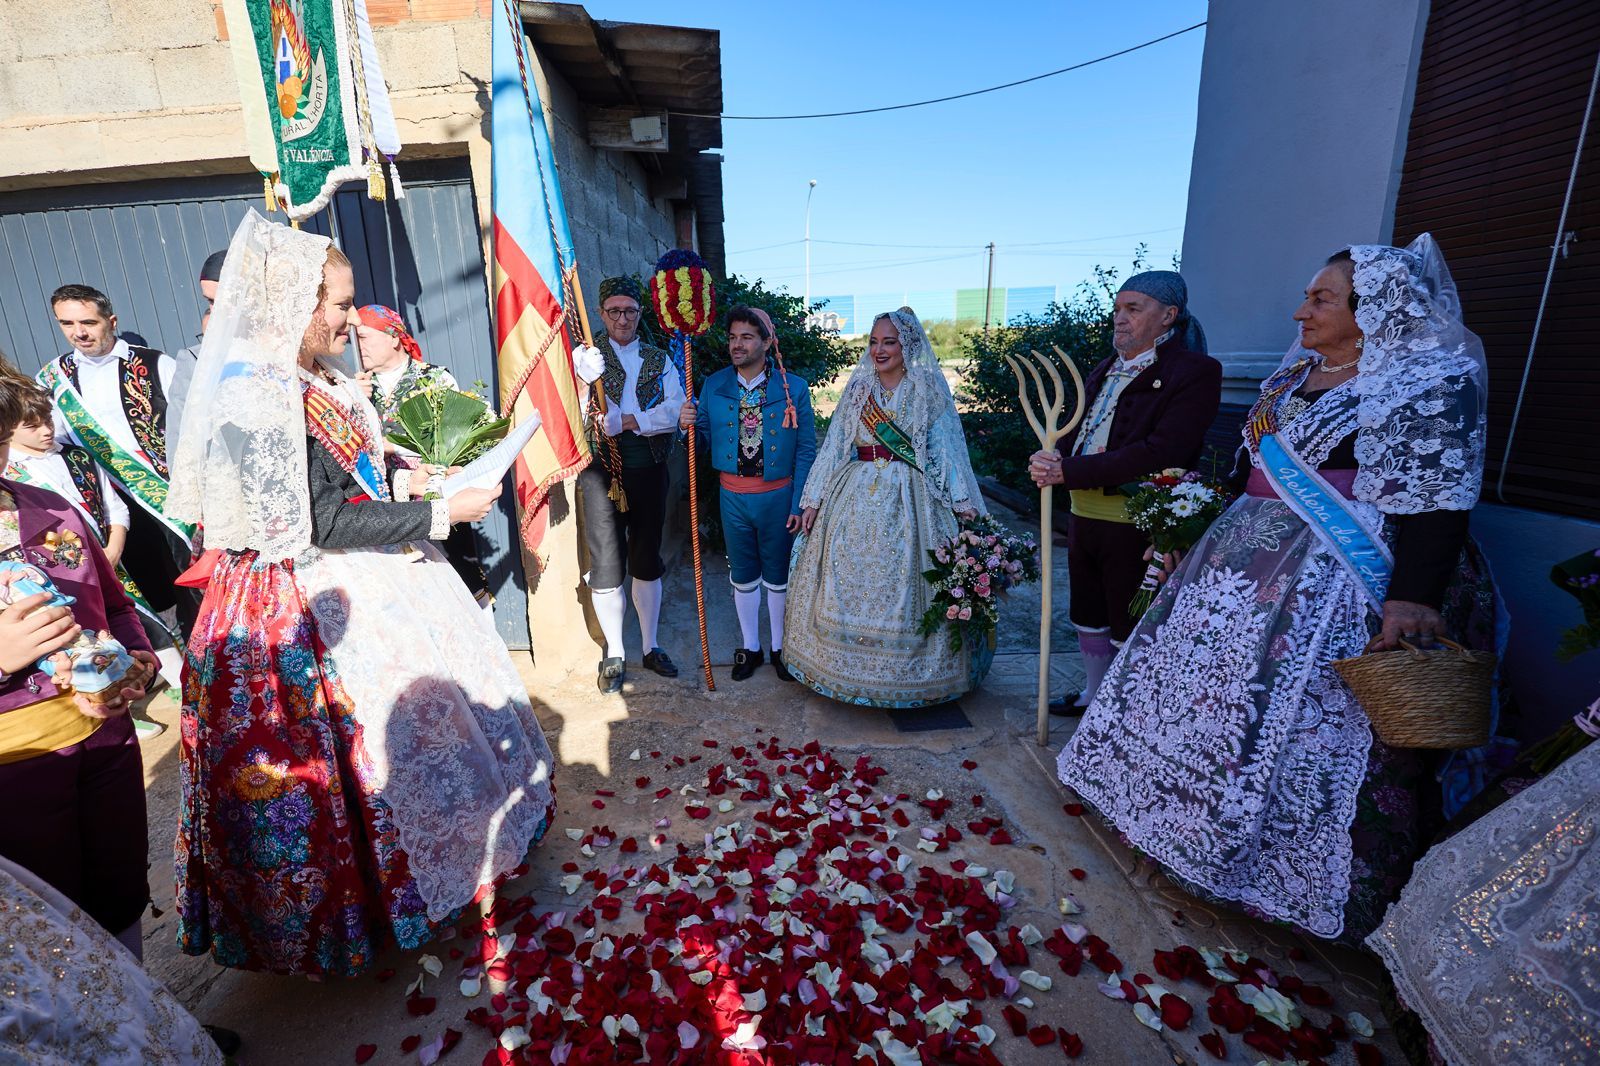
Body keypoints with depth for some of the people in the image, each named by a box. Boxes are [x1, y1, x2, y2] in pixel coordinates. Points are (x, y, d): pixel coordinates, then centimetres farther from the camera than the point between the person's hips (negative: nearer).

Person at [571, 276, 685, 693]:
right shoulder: (586, 354, 3)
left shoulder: (659, 359, 9)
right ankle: (614, 655, 17)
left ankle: (650, 647, 26)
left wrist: (629, 420, -18)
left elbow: (675, 411, -7)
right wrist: (587, 372, -26)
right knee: (606, 565, 1)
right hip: (600, 470, -2)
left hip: (648, 470, 3)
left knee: (647, 561, 12)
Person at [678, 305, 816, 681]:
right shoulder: (713, 386, 1)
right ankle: (749, 646, 33)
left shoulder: (793, 388, -6)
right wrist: (689, 426, -18)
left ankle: (780, 647, 32)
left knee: (778, 577, 12)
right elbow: (706, 442, 5)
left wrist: (798, 503, -9)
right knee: (742, 576, 15)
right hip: (733, 496, 2)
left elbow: (806, 450, -6)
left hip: (777, 496, -2)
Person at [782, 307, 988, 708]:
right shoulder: (858, 387, 9)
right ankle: (854, 668, 21)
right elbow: (835, 445, 8)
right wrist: (813, 499, 3)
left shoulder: (928, 390, 2)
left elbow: (947, 450, -1)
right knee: (849, 584, 5)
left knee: (905, 583, 1)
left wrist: (964, 503, -10)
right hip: (857, 497, 3)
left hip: (910, 501, -2)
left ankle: (907, 671, 18)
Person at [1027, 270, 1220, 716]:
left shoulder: (1195, 371, -11)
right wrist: (1049, 461, -12)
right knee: (1088, 614, 20)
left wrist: (1069, 471, -25)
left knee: (1130, 627, 7)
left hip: (1135, 524, -7)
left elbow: (1160, 453, -23)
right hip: (1083, 515, 8)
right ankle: (1095, 693, 40)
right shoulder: (1105, 371, 13)